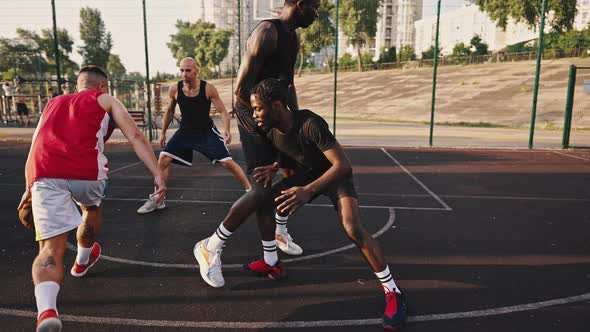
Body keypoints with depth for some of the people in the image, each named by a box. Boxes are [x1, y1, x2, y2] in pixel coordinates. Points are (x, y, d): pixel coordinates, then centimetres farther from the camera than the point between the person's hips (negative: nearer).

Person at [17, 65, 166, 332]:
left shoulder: (53, 103, 33)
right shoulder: (106, 100, 21)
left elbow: (36, 148, 32)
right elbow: (136, 137, 6)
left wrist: (29, 189, 40)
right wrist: (157, 174, -1)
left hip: (44, 175, 2)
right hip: (86, 172, -2)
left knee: (50, 249, 1)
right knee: (92, 207, 32)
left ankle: (46, 310, -24)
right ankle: (83, 260, 55)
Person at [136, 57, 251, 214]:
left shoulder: (208, 88, -18)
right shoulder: (175, 89, -10)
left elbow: (223, 111, -17)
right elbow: (169, 111, 7)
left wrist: (226, 129, -35)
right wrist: (163, 133, 12)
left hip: (207, 132, -3)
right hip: (185, 131, 3)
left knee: (228, 162, -9)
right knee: (163, 159, -5)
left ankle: (251, 191, 8)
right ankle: (158, 199, 9)